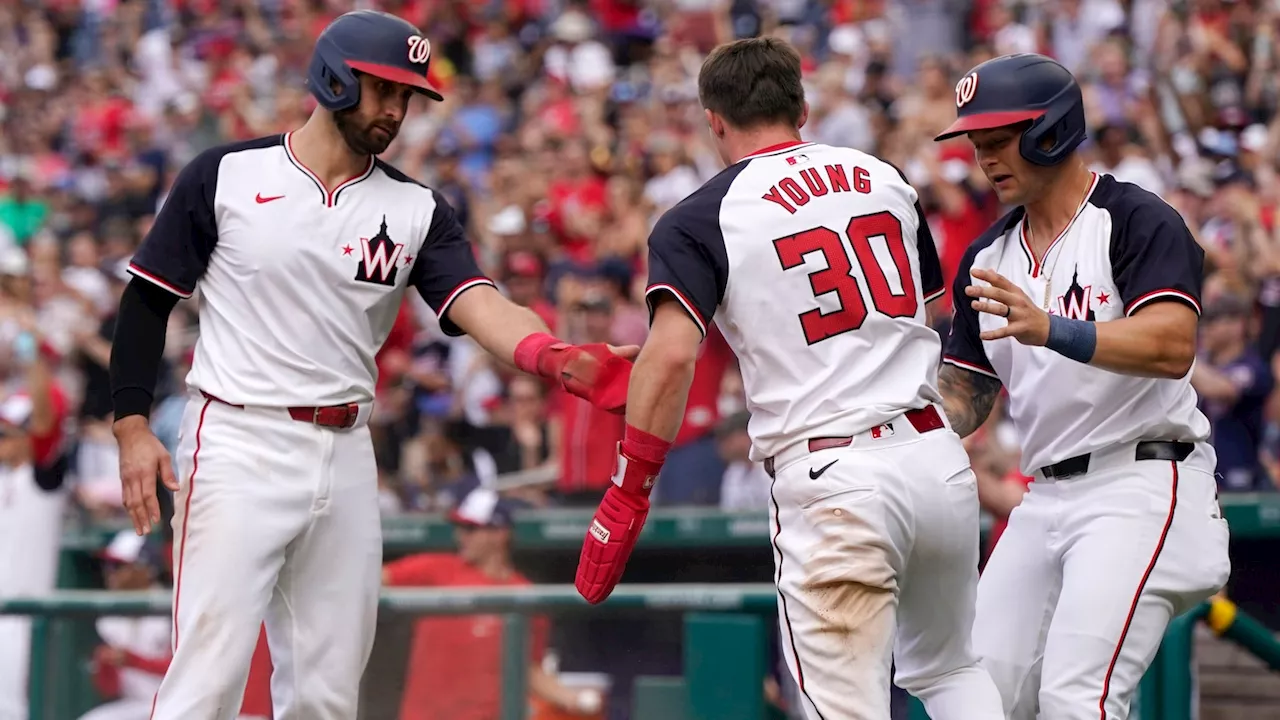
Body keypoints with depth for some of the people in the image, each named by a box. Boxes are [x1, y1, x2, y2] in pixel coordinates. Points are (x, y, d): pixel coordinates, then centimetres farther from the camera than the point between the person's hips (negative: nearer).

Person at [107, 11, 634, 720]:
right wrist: (132, 424, -7)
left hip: (346, 459, 5)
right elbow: (148, 297, 3)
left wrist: (554, 357, -31)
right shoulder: (226, 176, -2)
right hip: (238, 444, -4)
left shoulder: (417, 209, 6)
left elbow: (474, 301, -11)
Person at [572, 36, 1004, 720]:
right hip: (937, 457, 5)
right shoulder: (882, 178, 13)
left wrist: (626, 496, -13)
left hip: (832, 480, -5)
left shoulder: (699, 220, -2)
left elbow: (670, 356, -16)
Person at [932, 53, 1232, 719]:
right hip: (1046, 500, 8)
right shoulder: (987, 257, 15)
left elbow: (1173, 347, -25)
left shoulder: (1138, 221, -9)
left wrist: (1051, 330, -40)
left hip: (1142, 488, -8)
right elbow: (964, 398, 17)